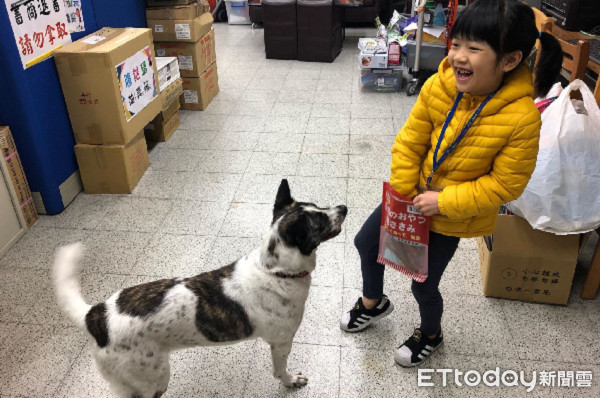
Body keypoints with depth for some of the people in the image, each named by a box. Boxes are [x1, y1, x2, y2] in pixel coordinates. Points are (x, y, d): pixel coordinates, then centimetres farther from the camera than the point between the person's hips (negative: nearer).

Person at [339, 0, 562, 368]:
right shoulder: (438, 86, -17)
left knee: (424, 285, 10)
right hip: (414, 195, 5)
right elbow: (409, 142, -8)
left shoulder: (522, 118, -28)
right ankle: (374, 302, 49)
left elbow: (505, 185, -20)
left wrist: (444, 202, -23)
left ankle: (430, 334, 47)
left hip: (453, 216, -4)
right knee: (366, 243, 17)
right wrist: (404, 194, -10)